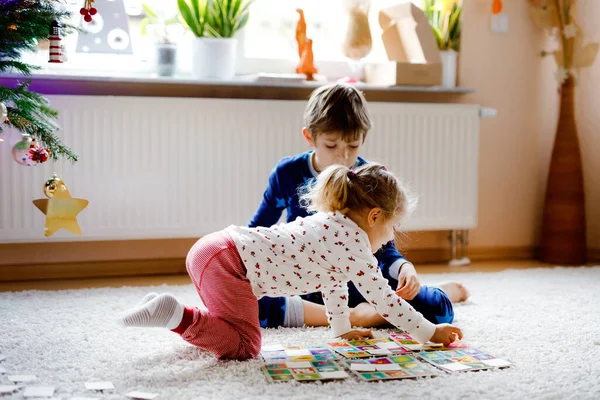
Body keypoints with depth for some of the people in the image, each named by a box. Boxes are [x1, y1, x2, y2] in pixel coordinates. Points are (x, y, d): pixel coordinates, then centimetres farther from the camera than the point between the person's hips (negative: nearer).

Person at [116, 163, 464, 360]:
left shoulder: (329, 222, 22)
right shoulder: (355, 244, -6)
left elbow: (333, 282, 34)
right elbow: (384, 300, -3)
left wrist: (343, 329, 42)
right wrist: (430, 333, 9)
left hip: (211, 249, 10)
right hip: (230, 262, -10)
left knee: (229, 331, 25)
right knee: (244, 346, -6)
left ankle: (172, 314, 12)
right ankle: (173, 313, -15)